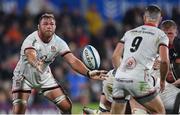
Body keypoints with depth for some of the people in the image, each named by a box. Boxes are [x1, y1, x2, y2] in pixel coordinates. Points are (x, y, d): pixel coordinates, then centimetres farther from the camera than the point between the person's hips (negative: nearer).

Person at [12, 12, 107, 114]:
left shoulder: (59, 43, -14)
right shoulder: (31, 40, -30)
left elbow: (73, 61, -22)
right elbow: (31, 55, -51)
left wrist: (88, 73, -40)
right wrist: (36, 64, -76)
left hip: (44, 77, 5)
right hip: (24, 76, -5)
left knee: (67, 106, -2)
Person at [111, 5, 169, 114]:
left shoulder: (129, 33, 20)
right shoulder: (161, 35, 5)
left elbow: (115, 57, 17)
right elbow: (164, 61, -6)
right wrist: (162, 80, 10)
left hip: (119, 79, 5)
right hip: (138, 80, -4)